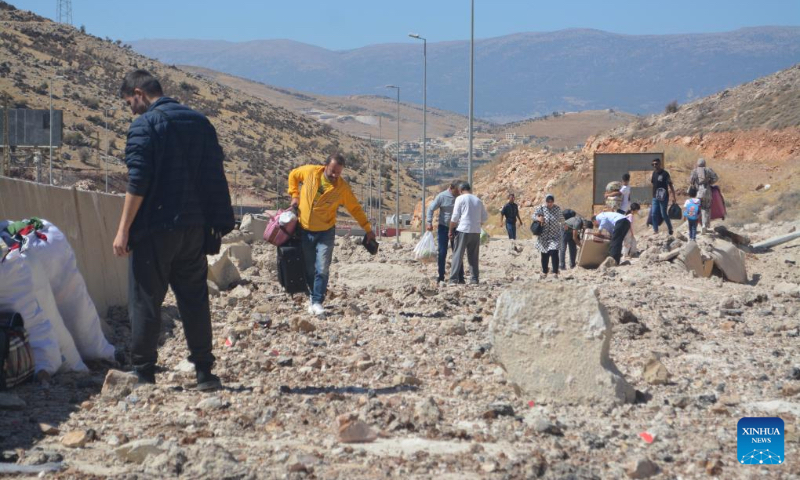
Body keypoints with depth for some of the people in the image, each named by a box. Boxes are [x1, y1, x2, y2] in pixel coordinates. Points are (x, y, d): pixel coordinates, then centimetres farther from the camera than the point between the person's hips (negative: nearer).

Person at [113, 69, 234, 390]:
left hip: (154, 230, -6)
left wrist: (124, 230, -12)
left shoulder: (144, 126, -9)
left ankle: (143, 373, 7)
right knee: (194, 299, 10)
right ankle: (204, 372, 11)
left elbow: (138, 183, -16)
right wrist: (215, 224, 14)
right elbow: (215, 179, 11)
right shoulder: (200, 122, 11)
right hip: (194, 229, 6)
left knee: (145, 301, 3)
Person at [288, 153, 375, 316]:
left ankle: (317, 302, -7)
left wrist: (368, 229, -4)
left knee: (322, 269, -12)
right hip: (304, 230, 2)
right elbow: (293, 175, 10)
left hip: (325, 232, -2)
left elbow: (355, 208, -3)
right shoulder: (310, 172, -11)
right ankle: (314, 295, 30)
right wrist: (295, 195, 0)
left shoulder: (342, 187, -12)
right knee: (308, 269, 10)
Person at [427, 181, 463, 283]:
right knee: (442, 253, 0)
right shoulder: (442, 196, -10)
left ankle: (460, 277, 5)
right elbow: (431, 208, -5)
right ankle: (441, 277, 7)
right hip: (443, 228, -2)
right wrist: (429, 223, -12)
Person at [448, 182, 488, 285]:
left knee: (458, 255, -1)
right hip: (476, 232, 4)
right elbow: (485, 217, 16)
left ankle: (453, 279, -7)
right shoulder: (478, 200, 12)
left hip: (463, 230, -4)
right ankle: (474, 279, 7)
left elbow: (455, 217, -6)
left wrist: (451, 230, 3)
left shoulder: (460, 199, -2)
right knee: (473, 256, 10)